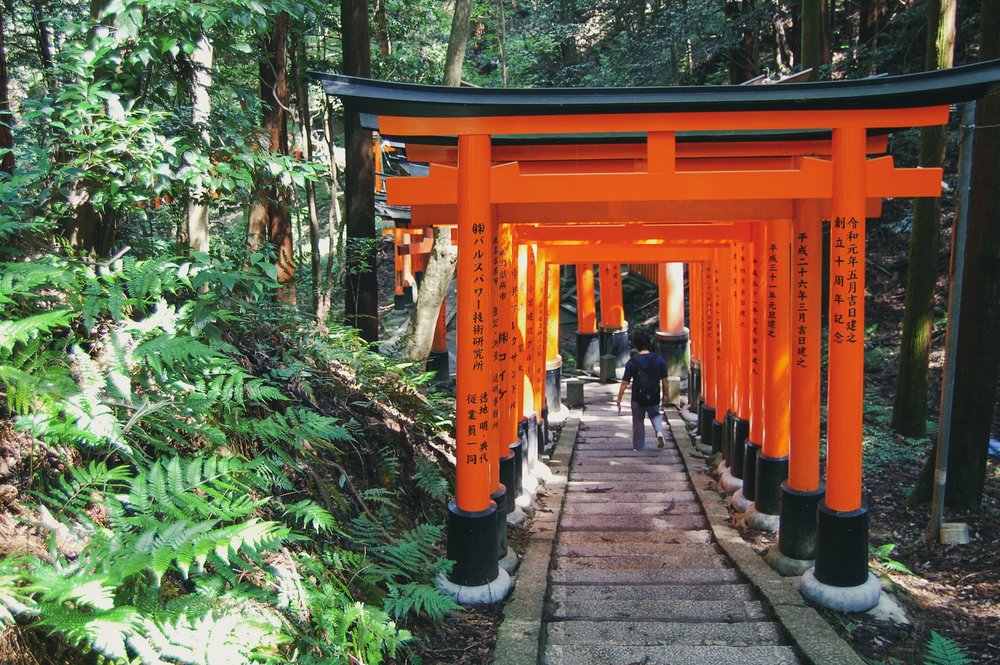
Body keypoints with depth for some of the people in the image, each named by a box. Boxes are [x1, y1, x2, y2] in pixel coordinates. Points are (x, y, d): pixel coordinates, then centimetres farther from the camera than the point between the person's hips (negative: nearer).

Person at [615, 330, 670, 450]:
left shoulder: (632, 362, -12)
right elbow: (664, 379, -2)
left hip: (638, 398, -1)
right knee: (656, 415, 24)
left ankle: (638, 447, 22)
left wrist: (619, 399, -3)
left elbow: (625, 382, -11)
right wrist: (665, 394, 12)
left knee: (638, 422, 16)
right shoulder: (659, 359, -7)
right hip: (654, 397, 1)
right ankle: (659, 431, -4)